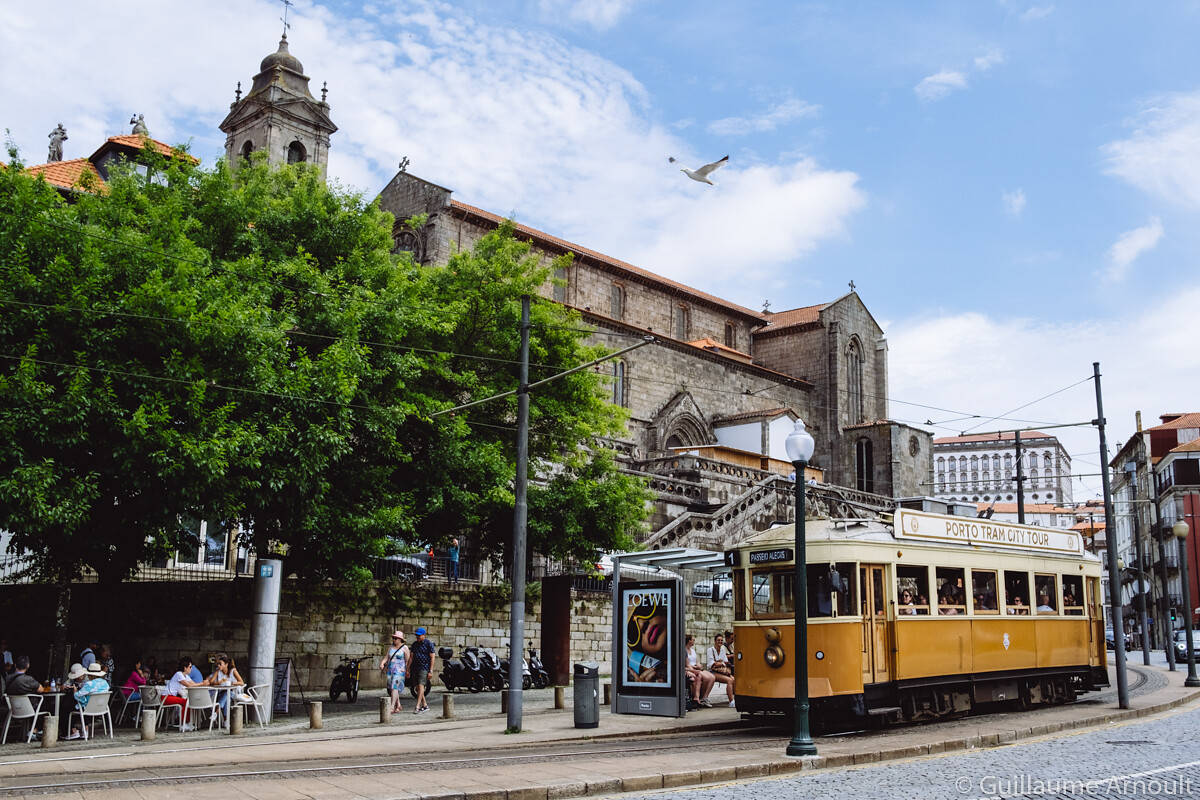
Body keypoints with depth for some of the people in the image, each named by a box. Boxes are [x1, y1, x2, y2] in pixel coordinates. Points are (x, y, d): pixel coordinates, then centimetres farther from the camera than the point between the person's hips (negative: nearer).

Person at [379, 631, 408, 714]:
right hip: (390, 670, 6)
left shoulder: (404, 647, -2)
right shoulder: (391, 647, 15)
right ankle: (398, 706, 21)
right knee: (391, 689, 7)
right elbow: (386, 657, 7)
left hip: (399, 671, -6)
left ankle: (392, 707, -22)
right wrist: (382, 663, -13)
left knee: (395, 688, -16)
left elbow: (407, 661, -3)